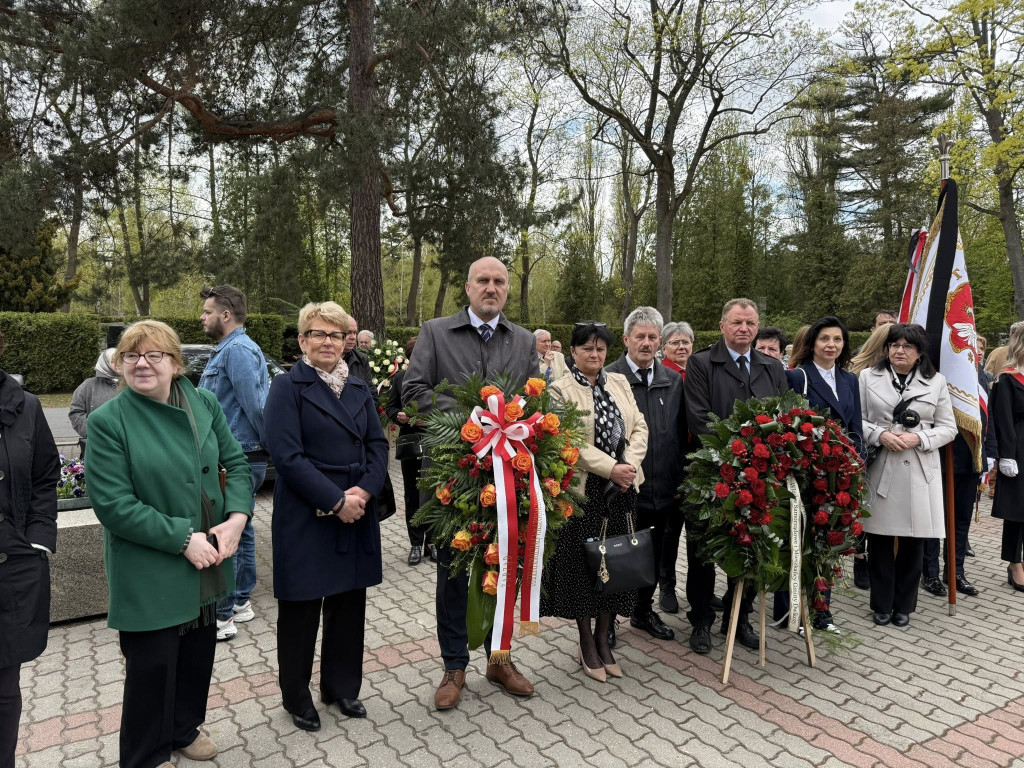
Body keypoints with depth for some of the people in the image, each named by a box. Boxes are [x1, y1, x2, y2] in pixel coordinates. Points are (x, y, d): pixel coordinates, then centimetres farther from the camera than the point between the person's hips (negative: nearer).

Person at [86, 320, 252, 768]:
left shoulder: (204, 405, -1)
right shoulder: (107, 421, -14)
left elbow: (237, 463, 4)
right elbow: (112, 504, -18)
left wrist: (237, 517, -12)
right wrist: (183, 539, -19)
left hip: (207, 560, 5)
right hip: (149, 572, -4)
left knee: (199, 651, 20)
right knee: (152, 663, 10)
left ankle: (185, 728, 46)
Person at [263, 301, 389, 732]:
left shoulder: (359, 388, 10)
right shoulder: (288, 387, -6)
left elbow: (378, 445, 6)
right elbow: (287, 455, -15)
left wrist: (364, 491, -11)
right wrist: (335, 501, -18)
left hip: (357, 514, 5)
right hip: (306, 517, -5)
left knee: (349, 602, 14)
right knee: (301, 609, 9)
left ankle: (342, 687, 34)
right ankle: (296, 696, 29)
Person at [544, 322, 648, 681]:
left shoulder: (619, 382, 11)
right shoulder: (561, 389, -6)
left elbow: (639, 426, 6)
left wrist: (631, 464, -10)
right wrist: (610, 469, -19)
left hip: (621, 490, 5)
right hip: (582, 490, -5)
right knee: (583, 564, 6)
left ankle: (603, 640, 28)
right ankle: (586, 644, 24)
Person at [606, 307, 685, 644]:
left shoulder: (673, 380, 7)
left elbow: (681, 435, 11)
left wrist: (679, 480, 8)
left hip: (661, 489, 5)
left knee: (653, 554, 19)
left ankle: (644, 610, 38)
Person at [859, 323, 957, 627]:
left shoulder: (936, 381, 7)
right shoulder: (868, 377, 5)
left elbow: (948, 427, 6)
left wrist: (918, 438, -11)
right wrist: (880, 435, -14)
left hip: (919, 472, 1)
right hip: (879, 470, -1)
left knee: (913, 542, 6)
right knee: (880, 541, 4)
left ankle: (903, 605, 23)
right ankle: (882, 604, 20)